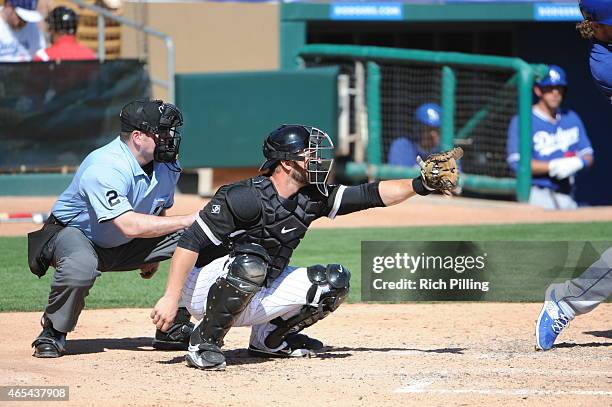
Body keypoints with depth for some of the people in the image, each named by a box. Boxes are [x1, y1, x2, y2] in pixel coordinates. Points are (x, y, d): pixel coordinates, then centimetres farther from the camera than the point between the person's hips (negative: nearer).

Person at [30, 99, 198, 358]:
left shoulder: (166, 165, -9)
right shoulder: (103, 168, -34)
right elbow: (129, 225, -43)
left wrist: (152, 256, 12)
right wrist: (189, 220, -41)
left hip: (125, 247, 7)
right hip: (74, 233, -7)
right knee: (80, 267, -43)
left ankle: (174, 328, -1)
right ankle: (52, 334, -15)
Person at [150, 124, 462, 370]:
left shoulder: (312, 199, -3)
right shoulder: (246, 197, -25)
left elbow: (369, 195, -3)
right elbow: (190, 242, -26)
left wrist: (422, 184, -15)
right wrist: (171, 298, -33)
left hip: (253, 300, 7)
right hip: (205, 290, -7)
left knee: (334, 281, -3)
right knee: (250, 261, -38)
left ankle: (269, 338, 13)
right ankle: (204, 342, -21)